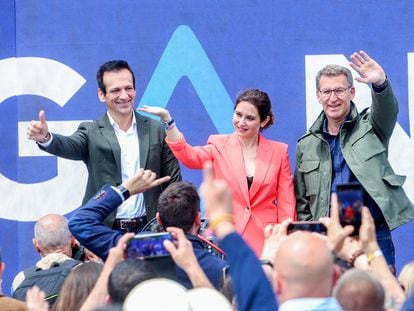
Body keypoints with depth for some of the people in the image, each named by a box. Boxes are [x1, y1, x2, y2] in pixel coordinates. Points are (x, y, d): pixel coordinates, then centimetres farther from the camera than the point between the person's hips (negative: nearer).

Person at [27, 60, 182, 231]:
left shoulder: (156, 130, 8)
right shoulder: (92, 132, 4)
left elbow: (173, 184, 9)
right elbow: (69, 146, -17)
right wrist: (45, 138, -38)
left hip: (147, 230, 2)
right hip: (102, 230, -1)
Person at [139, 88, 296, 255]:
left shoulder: (279, 152, 7)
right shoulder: (220, 146, 5)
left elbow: (286, 204, 8)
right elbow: (188, 156, -14)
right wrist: (167, 119, -26)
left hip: (265, 241, 0)